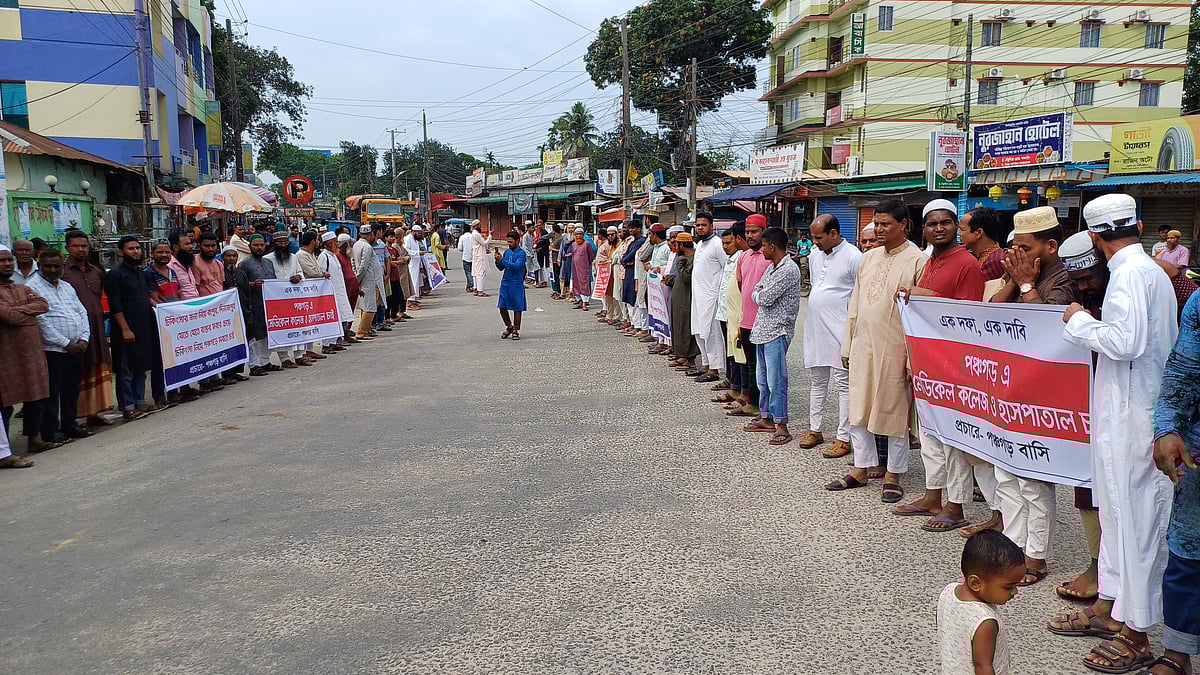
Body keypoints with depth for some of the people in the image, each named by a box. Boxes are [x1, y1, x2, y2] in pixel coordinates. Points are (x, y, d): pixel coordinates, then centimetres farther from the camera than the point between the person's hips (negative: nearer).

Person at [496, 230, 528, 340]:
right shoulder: (507, 252, 10)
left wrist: (502, 260, -22)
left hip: (516, 284, -6)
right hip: (505, 283, 6)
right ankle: (509, 327, 23)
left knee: (517, 309, 3)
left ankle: (516, 331, 13)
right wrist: (498, 261, -6)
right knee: (502, 307, 4)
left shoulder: (521, 253, -8)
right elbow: (501, 268, 14)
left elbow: (517, 266, -22)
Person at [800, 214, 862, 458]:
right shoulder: (814, 255, 12)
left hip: (840, 332, -8)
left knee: (843, 385, -2)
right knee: (816, 382, 15)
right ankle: (815, 429, 26)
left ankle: (843, 438, 3)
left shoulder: (853, 257, -12)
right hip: (815, 330, 8)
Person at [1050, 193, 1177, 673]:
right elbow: (1169, 341, 19)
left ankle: (1135, 636, 8)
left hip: (1131, 415, -10)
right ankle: (1107, 609, 31)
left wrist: (1080, 322, -11)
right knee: (1117, 510, 18)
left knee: (1134, 516, -2)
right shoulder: (1151, 270, 13)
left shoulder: (1131, 273, -16)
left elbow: (1126, 342, -27)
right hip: (1124, 413, 10)